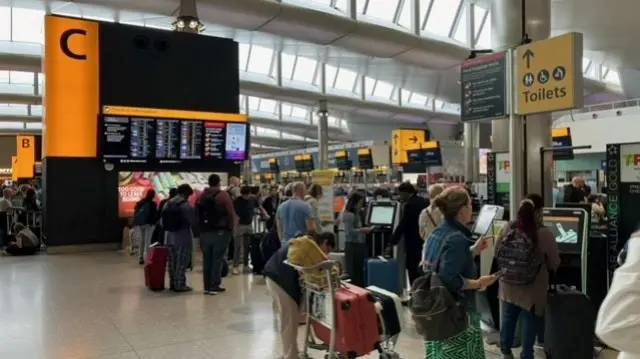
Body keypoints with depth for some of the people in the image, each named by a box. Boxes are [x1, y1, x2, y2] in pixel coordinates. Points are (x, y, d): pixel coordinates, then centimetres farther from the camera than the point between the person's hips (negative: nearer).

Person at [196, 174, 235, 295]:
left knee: (207, 259, 9)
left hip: (205, 231, 5)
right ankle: (215, 286, -2)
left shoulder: (201, 196, 10)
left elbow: (197, 214, 11)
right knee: (217, 258, -2)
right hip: (220, 231, -5)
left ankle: (207, 286, 13)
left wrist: (200, 228, 14)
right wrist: (231, 228, -1)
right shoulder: (223, 195, -7)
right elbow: (230, 214, -11)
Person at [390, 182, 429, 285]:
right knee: (421, 271, 16)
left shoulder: (410, 205, -16)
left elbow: (402, 225, -17)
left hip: (414, 244, -8)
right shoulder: (424, 202, 8)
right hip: (425, 242, 9)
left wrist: (392, 243, -11)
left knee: (413, 272, -1)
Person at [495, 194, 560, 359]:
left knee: (508, 318, 21)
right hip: (532, 288, -4)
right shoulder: (545, 233, -20)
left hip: (509, 284, 5)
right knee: (530, 322, 12)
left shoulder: (508, 228, -9)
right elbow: (554, 264, -8)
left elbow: (497, 254, 3)